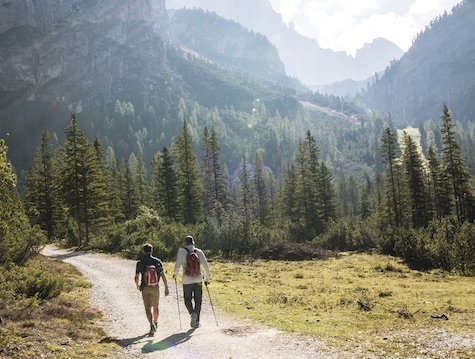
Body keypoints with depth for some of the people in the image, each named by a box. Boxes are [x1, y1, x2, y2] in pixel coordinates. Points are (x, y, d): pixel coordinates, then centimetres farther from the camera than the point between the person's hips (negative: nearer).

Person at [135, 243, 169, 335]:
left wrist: (137, 285, 25)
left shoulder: (140, 263, -1)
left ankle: (152, 325, -21)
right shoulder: (157, 261, -1)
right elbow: (163, 276, -6)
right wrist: (166, 288, -4)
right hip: (155, 287, 2)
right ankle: (155, 323, 37)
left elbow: (136, 277, 5)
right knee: (155, 307, 20)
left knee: (148, 308, -3)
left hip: (145, 287, -2)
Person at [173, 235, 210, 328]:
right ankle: (196, 321, 8)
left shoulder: (182, 251, -4)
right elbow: (206, 266, 2)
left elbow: (177, 265, -11)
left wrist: (175, 274, 8)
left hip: (187, 280, -2)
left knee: (188, 299, 13)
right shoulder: (199, 252, 3)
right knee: (198, 300, 12)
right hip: (198, 280, 2)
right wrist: (207, 278, 13)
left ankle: (193, 313, -13)